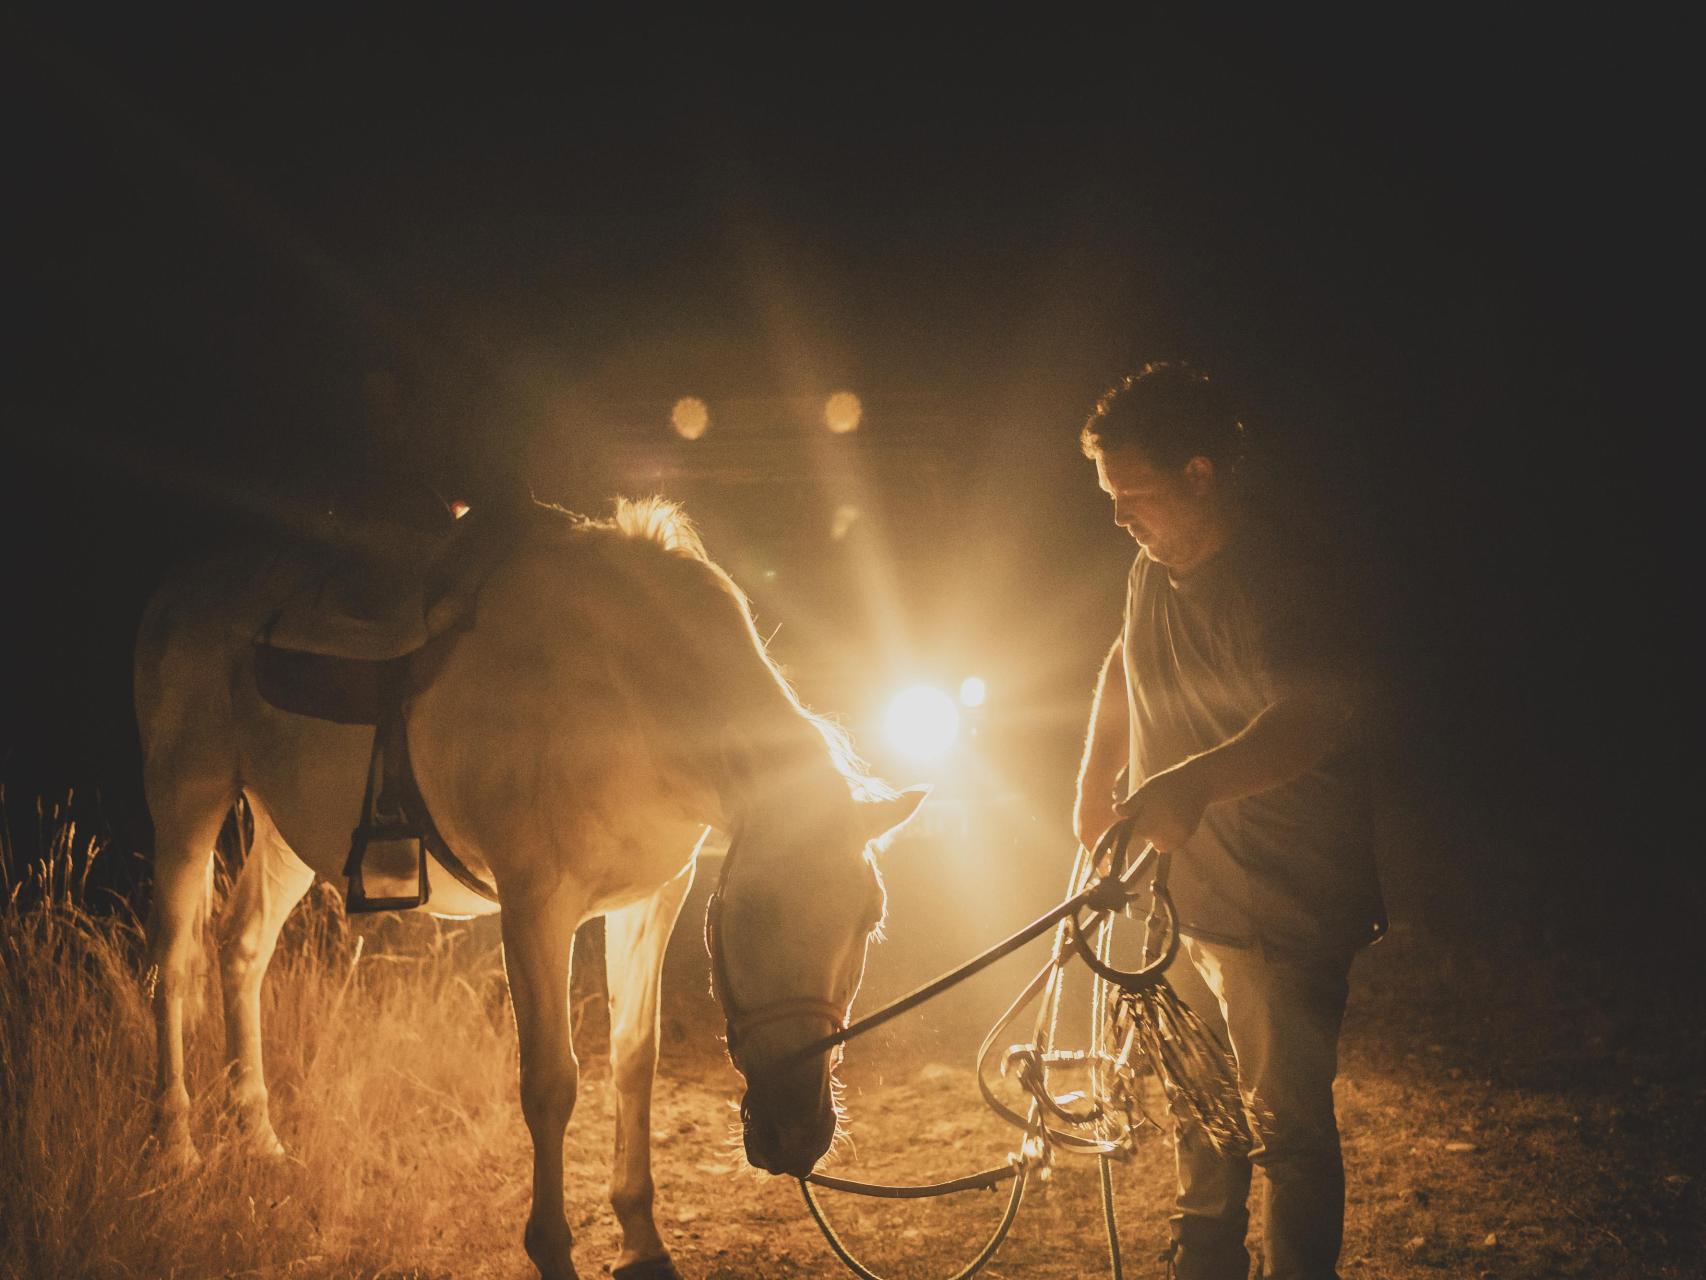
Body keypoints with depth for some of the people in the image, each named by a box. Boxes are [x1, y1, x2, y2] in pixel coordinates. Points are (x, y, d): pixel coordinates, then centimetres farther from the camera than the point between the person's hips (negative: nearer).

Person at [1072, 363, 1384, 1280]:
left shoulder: (1279, 586, -24)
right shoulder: (1155, 571, 5)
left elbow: (1311, 717, -42)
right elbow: (1124, 665, 26)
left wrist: (1193, 782, -57)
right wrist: (1093, 782, 19)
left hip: (1280, 912, -9)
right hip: (1186, 893, 9)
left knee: (1287, 1126, -3)